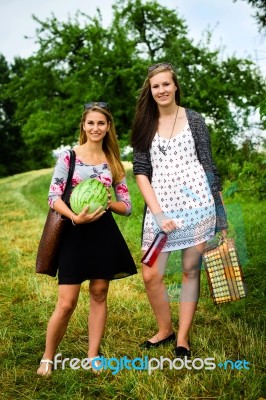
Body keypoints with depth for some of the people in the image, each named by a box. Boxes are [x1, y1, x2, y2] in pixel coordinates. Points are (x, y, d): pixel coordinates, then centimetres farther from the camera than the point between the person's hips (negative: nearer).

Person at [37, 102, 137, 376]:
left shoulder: (113, 163, 9)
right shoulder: (68, 156, -1)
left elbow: (127, 206, 8)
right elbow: (53, 196, -7)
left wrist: (107, 203, -12)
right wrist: (75, 217, -22)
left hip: (104, 233, 3)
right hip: (74, 233, -3)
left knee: (99, 294, 9)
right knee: (66, 303, -4)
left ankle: (92, 356, 23)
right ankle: (47, 358, 16)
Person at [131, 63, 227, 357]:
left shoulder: (194, 120, 5)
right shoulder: (145, 125, 8)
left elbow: (208, 165, 6)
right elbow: (140, 172, 2)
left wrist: (221, 210, 3)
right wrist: (158, 213, -9)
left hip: (196, 203, -1)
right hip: (160, 207, 2)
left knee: (190, 270, 4)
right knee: (151, 275, -1)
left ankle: (183, 338, 18)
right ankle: (165, 330, 23)